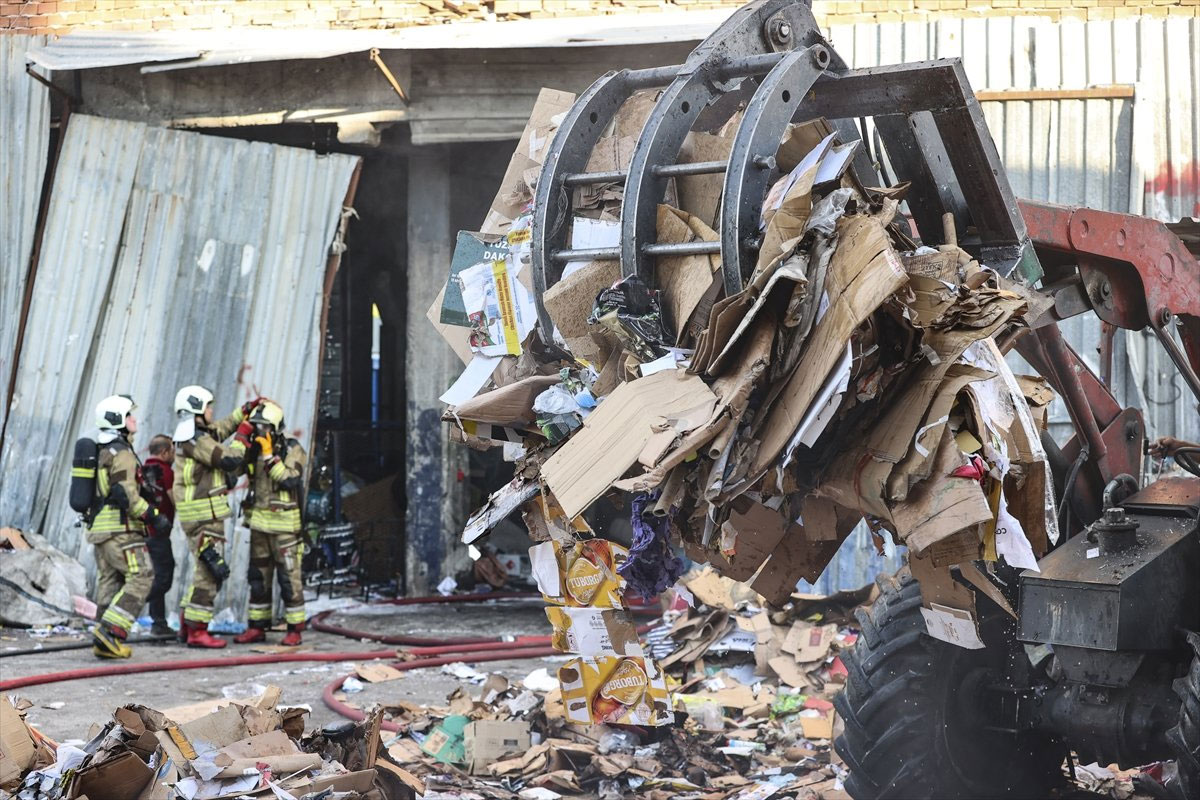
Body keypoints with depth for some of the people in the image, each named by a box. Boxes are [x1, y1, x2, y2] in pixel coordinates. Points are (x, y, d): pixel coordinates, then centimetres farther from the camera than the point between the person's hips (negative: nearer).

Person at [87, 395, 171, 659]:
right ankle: (109, 632, -19)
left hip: (99, 527, 10)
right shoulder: (122, 453, -12)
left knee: (110, 582, 9)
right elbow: (127, 494, -21)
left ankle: (106, 642, 5)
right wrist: (154, 518, -18)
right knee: (140, 578, -10)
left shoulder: (101, 452, 18)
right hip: (120, 527, -10)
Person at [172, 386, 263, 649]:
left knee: (206, 570, 16)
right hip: (205, 514, -10)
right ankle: (197, 631, -7)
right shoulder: (196, 439, -16)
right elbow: (230, 460, -19)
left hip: (195, 515, 10)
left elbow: (222, 428, 32)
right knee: (210, 571, -8)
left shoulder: (190, 434, 15)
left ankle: (187, 624, 18)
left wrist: (246, 410, 30)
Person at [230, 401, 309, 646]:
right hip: (259, 523, 6)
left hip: (284, 525, -6)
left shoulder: (293, 450, -7)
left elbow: (289, 480, -19)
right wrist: (242, 435, -8)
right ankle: (256, 628, 16)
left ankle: (294, 629, 0)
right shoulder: (254, 450, 8)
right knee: (258, 578, 9)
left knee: (289, 578, -4)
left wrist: (269, 455, -20)